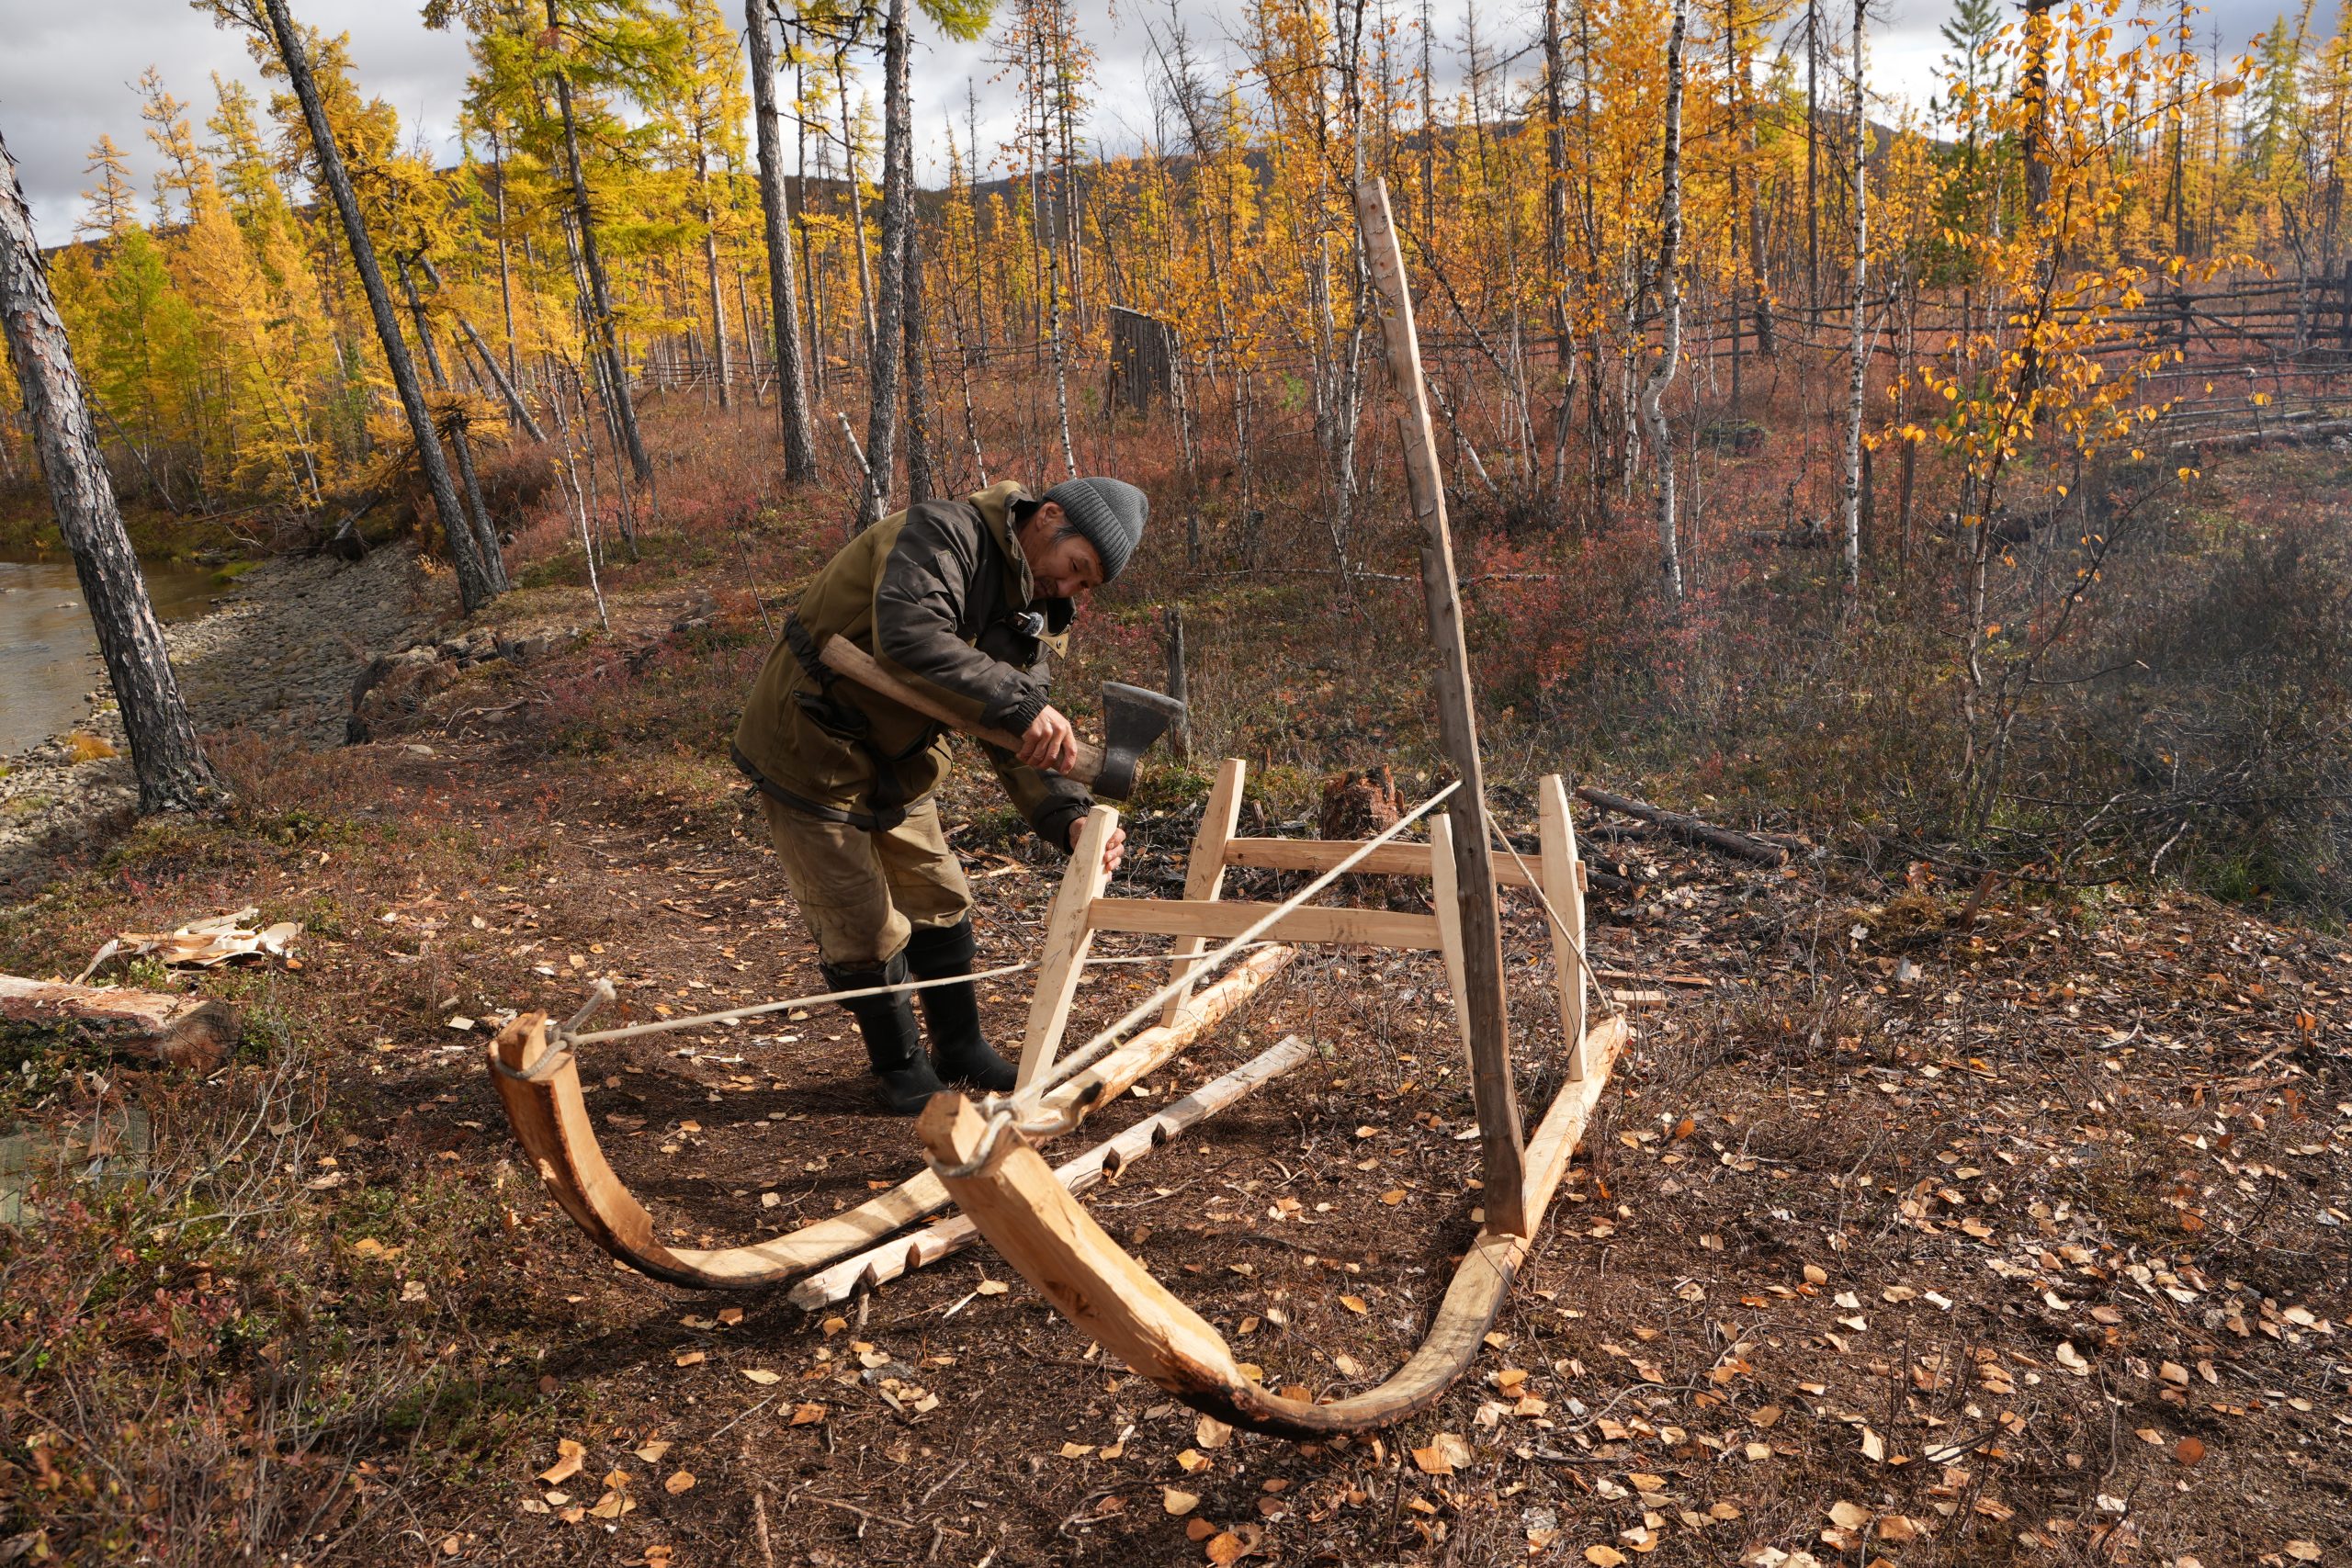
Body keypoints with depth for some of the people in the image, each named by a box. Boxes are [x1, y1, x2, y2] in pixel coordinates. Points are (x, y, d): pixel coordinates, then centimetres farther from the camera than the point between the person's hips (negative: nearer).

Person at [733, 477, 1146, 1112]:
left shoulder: (1034, 616, 0)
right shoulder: (943, 533, -25)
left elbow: (1020, 743, -7)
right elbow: (907, 637, -43)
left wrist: (1068, 816, -26)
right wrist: (1020, 705, -46)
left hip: (895, 760, 8)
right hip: (811, 746, -8)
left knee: (940, 903, 15)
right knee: (866, 929, 1)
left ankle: (962, 1050, 34)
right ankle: (901, 1069, 22)